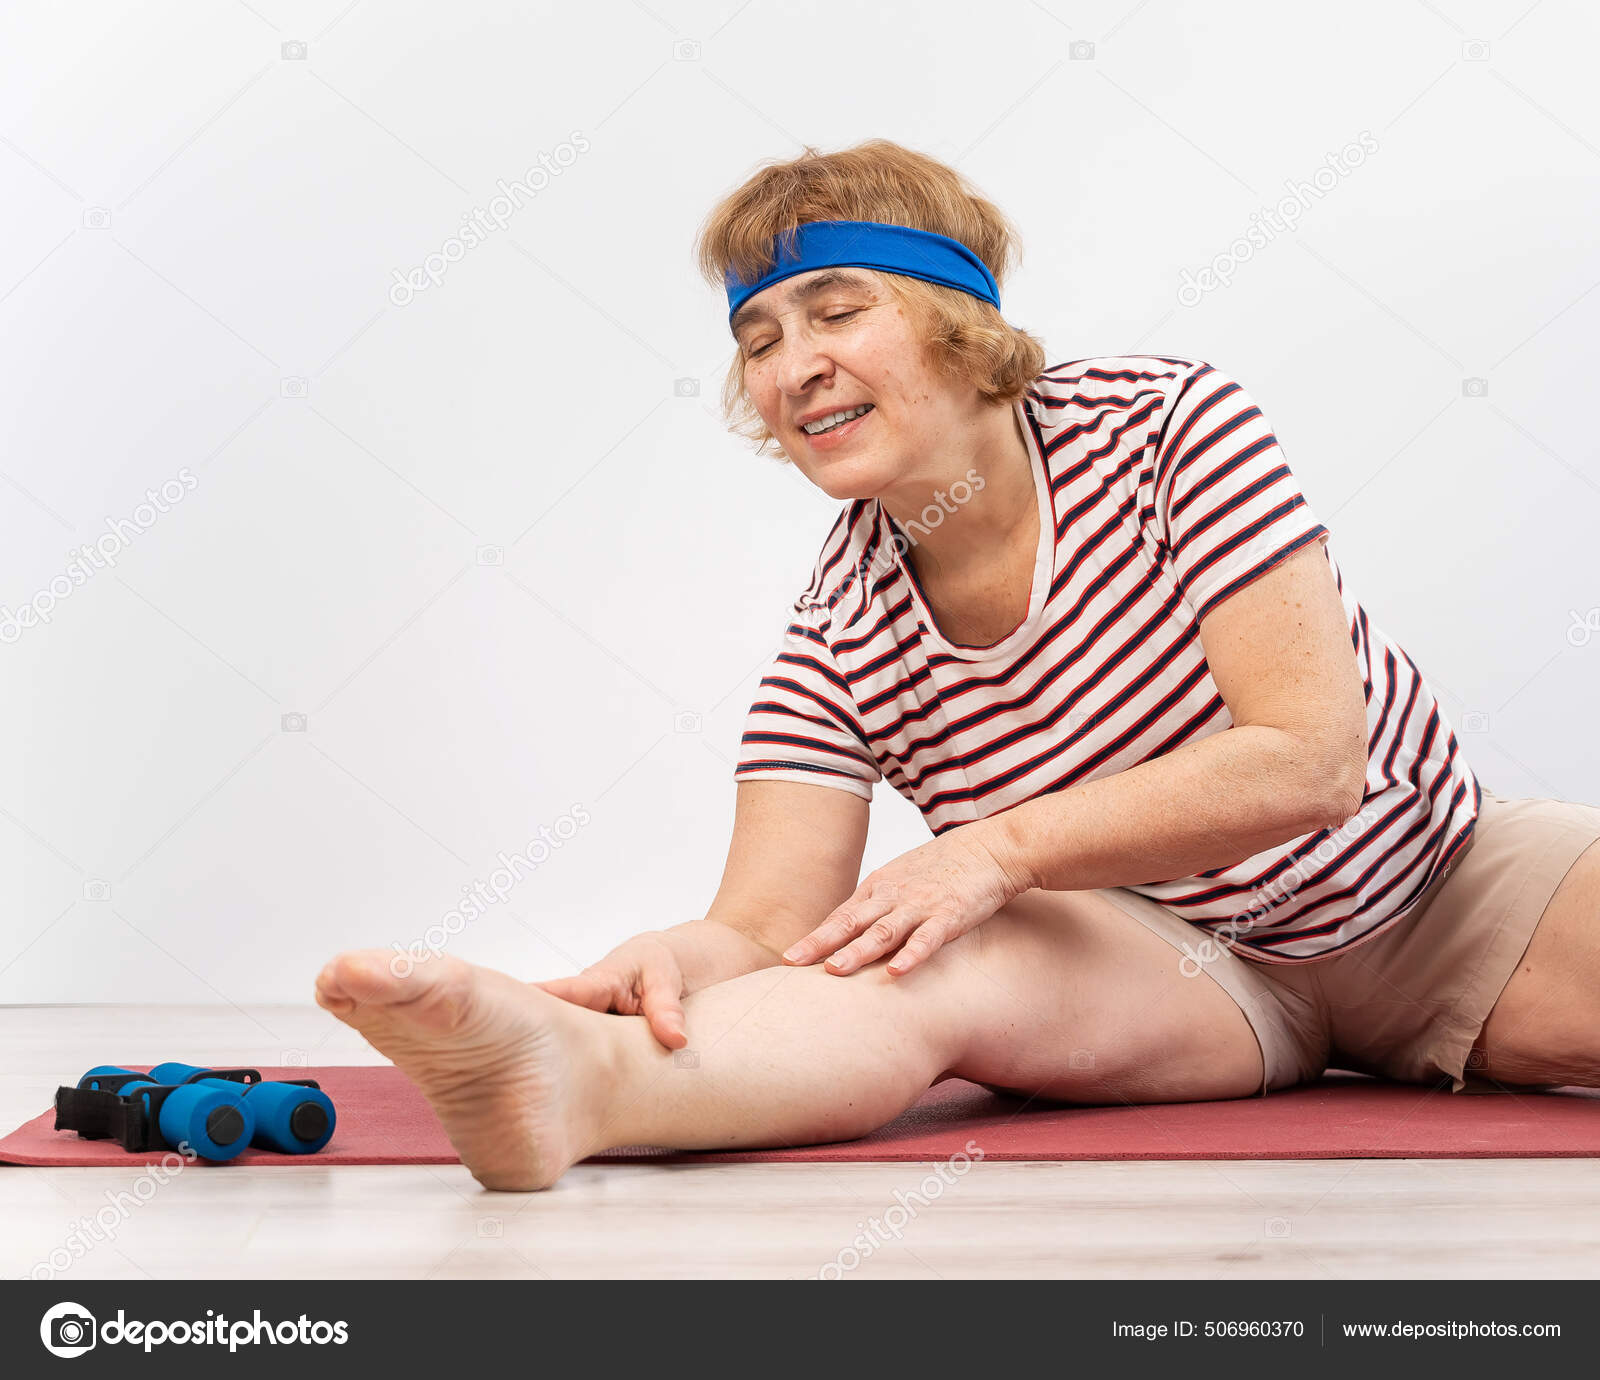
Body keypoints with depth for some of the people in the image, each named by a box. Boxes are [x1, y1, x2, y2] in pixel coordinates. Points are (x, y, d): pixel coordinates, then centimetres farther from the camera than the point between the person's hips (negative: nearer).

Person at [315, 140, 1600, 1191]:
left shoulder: (1167, 419, -16)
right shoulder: (838, 638, -10)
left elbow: (1311, 759, -21)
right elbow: (772, 923, -17)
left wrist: (1003, 844, -27)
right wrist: (676, 959, -42)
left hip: (1439, 880, 2)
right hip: (1190, 964, -1)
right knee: (929, 972, -33)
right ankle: (578, 1075, -54)